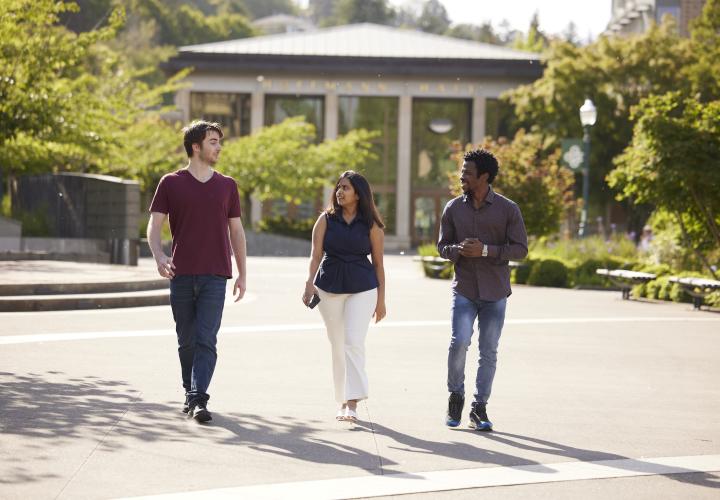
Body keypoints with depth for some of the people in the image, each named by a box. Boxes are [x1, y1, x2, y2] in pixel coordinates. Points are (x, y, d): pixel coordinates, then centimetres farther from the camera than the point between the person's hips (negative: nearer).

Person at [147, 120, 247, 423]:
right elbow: (154, 225, 0)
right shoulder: (171, 184, 4)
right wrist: (159, 256, -20)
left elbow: (236, 231, 15)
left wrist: (242, 274, 11)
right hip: (181, 274, 0)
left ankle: (199, 399, -17)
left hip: (214, 276, 0)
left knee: (206, 340, -11)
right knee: (186, 341, 9)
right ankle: (190, 395, 23)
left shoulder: (227, 186, 11)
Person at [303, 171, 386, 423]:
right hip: (329, 287, 2)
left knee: (354, 342, -14)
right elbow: (316, 254, -2)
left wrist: (381, 300, 5)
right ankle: (343, 401, 16)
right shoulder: (326, 219, 4)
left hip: (362, 288, -2)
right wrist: (310, 283, -19)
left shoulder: (371, 225, 1)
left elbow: (378, 263, 5)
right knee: (338, 345, 6)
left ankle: (353, 404, -17)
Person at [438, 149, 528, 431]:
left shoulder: (508, 210, -4)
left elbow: (520, 249, -5)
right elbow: (443, 246, 10)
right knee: (459, 342, -15)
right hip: (464, 289, 1)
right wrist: (459, 250, -14)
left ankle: (479, 408, 13)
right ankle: (456, 397, 7)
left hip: (495, 292, 0)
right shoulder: (453, 208, 4)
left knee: (488, 351, 3)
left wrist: (486, 250, -18)